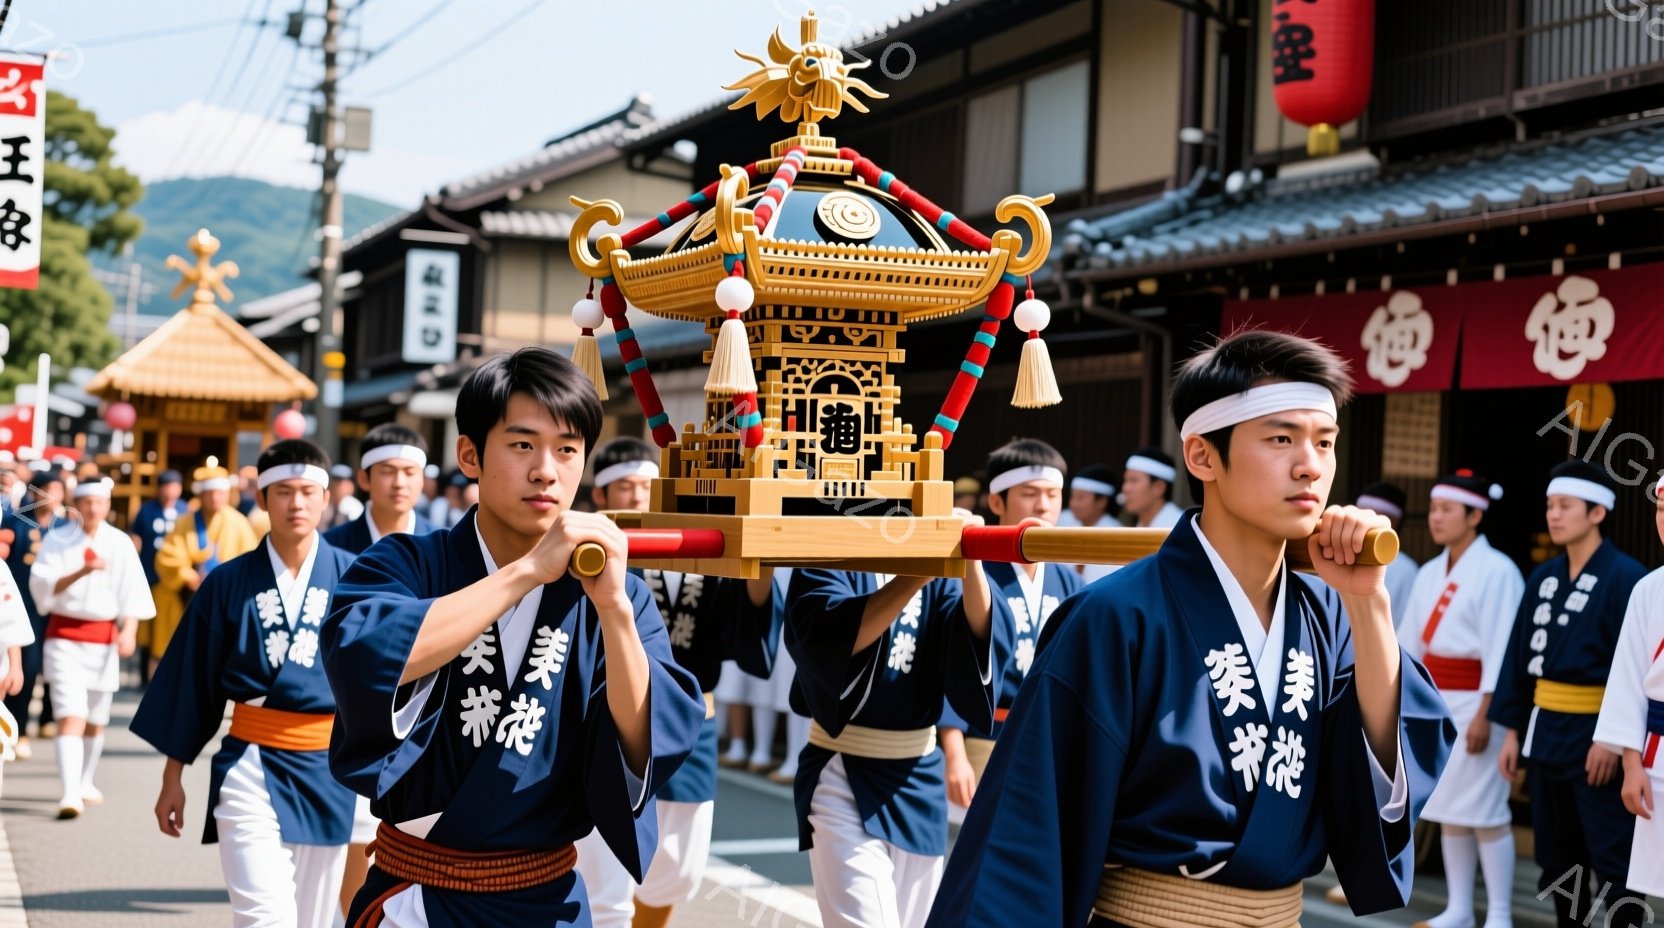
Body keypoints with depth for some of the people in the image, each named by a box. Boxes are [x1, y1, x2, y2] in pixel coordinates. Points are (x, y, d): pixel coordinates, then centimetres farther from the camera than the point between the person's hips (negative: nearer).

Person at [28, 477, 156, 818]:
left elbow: (133, 593, 0)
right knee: (71, 715, -14)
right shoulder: (57, 540, -2)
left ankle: (86, 782, 33)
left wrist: (129, 630, -14)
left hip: (103, 636, 2)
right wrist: (82, 571, -23)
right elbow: (42, 585, -11)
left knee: (96, 718, 12)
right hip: (64, 635, -2)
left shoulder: (120, 543, 2)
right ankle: (71, 794, -21)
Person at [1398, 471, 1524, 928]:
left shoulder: (1497, 571, -12)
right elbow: (1411, 645, 14)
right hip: (1436, 701, 8)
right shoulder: (1430, 574, 12)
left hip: (1476, 701, -8)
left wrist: (1484, 715, -18)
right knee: (1447, 808, 10)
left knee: (1484, 810, -5)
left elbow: (1501, 650, -15)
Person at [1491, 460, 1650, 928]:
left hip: (1595, 734, -7)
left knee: (1613, 859, -4)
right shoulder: (1542, 578, 10)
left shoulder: (1625, 577, -11)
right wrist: (1512, 730, 10)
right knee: (1556, 858, 13)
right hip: (1546, 731, 7)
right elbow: (1520, 655, 12)